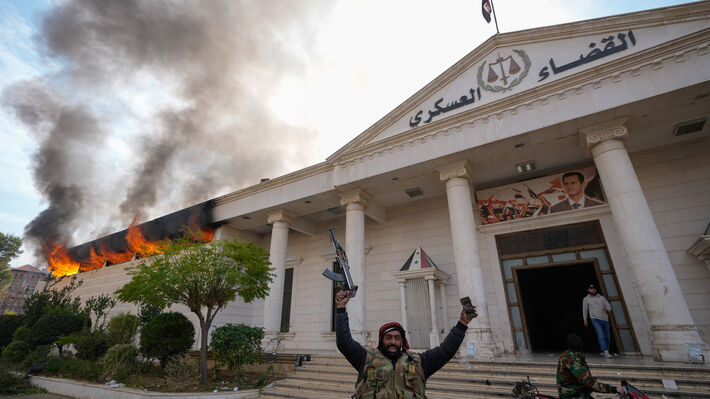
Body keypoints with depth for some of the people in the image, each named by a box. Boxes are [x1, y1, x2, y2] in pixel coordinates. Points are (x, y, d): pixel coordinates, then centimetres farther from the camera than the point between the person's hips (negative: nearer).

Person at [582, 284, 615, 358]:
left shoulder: (601, 297, 12)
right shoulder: (586, 299, 7)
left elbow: (609, 306, 9)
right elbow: (585, 310, 15)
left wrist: (606, 309, -16)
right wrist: (585, 320, 20)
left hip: (605, 319, 3)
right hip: (595, 319, -3)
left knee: (608, 336, 10)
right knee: (601, 335, -19)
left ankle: (604, 352, 28)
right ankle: (605, 352, -23)